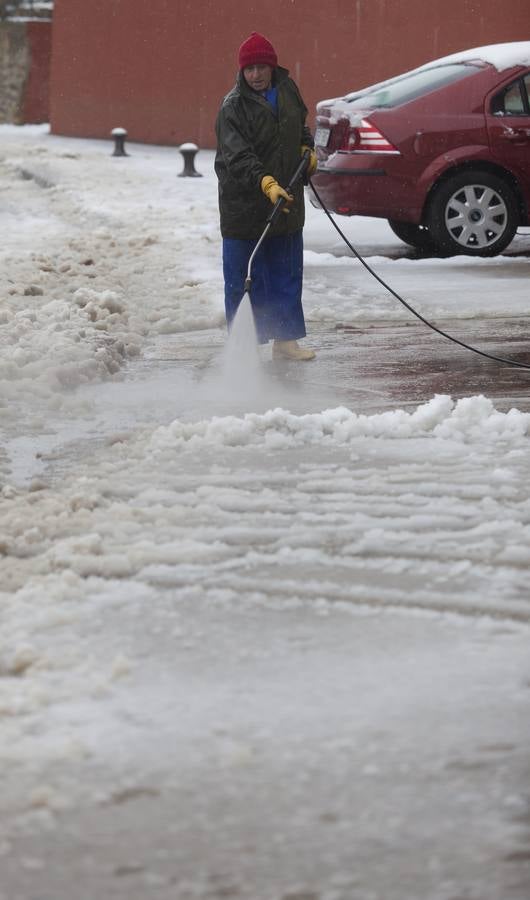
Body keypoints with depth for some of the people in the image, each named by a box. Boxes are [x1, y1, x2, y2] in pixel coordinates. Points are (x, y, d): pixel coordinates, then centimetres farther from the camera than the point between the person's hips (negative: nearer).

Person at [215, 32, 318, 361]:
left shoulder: (286, 88, 4)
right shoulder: (233, 107, -16)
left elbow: (300, 122, 26)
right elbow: (237, 157, -28)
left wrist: (307, 147, 8)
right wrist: (266, 184, -41)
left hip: (286, 201, 6)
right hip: (244, 206, -6)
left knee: (287, 274, 12)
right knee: (243, 280, 0)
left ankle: (286, 339, 20)